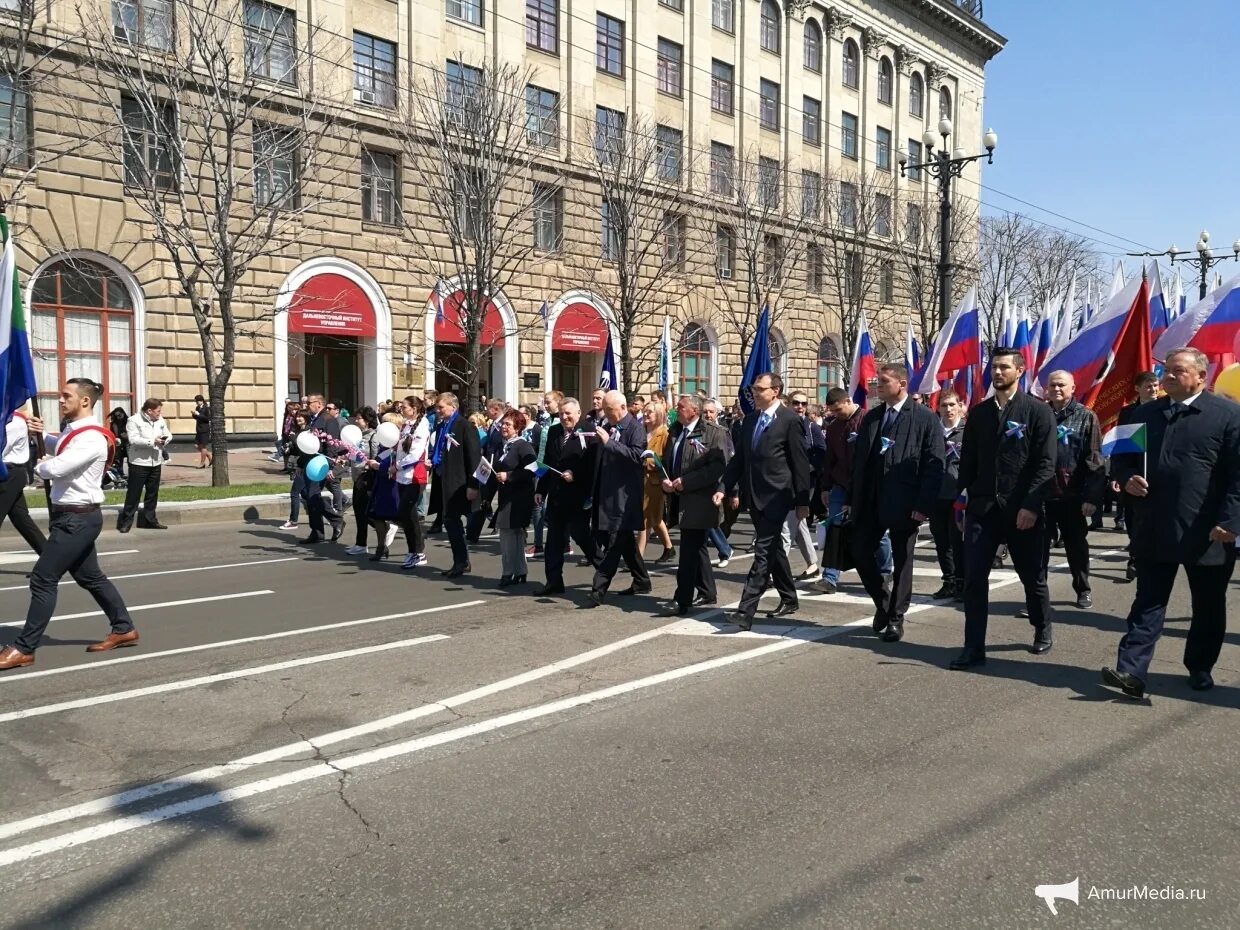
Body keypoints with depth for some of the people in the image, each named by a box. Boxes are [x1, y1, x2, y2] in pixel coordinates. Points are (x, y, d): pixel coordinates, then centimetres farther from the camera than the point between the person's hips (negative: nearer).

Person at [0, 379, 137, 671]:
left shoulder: (91, 439, -21)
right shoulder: (72, 431, 10)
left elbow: (55, 469, -29)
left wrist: (39, 467, -6)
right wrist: (42, 434, 9)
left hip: (78, 519, -10)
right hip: (70, 516, 10)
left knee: (43, 579, -6)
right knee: (89, 576, 17)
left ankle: (23, 649, 1)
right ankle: (124, 629, 27)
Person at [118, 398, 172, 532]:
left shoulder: (160, 420, 9)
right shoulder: (134, 421, -10)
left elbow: (168, 434, 15)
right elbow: (133, 439, -21)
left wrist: (165, 439, -8)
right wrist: (152, 441, -22)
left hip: (156, 463, 6)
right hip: (139, 463, -6)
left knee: (152, 493, 13)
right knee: (134, 493, 0)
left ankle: (149, 520, 23)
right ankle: (126, 521, 8)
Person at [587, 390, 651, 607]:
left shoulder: (635, 427, -8)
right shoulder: (607, 426, 14)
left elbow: (637, 455, -22)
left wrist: (608, 442, -23)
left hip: (624, 495, -8)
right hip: (607, 494, 8)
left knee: (614, 544, -7)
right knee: (625, 541, 16)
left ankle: (599, 590, -6)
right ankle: (642, 581, 29)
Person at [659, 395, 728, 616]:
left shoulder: (713, 434, -9)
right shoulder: (676, 434, 15)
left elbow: (718, 466, -19)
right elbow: (669, 462, 22)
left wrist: (685, 481, -21)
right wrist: (666, 480, 1)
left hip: (699, 500, -8)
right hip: (680, 499, 8)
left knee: (689, 552, -8)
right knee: (696, 548, 16)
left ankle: (682, 601, -5)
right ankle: (707, 593, 28)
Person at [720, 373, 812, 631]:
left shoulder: (789, 420, -8)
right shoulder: (750, 420, 11)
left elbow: (800, 462, -8)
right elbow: (739, 458, 13)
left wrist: (802, 501, -8)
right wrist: (726, 488, 4)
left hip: (776, 496, -7)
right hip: (754, 495, 7)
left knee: (763, 551, -10)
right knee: (773, 549, 17)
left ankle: (746, 610, -13)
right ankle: (789, 599, 32)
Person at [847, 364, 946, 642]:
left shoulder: (925, 418, -6)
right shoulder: (870, 417, 10)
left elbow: (934, 465, -10)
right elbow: (859, 459, 12)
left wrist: (924, 505, -16)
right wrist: (852, 499, 8)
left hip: (904, 503, -5)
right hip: (869, 501, 5)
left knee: (901, 561, 5)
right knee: (861, 552, 4)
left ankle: (895, 618, 18)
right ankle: (882, 602, 26)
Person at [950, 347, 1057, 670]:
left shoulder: (1038, 411, -3)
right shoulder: (978, 412, 10)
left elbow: (1046, 464, -9)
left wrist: (1031, 505, -17)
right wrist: (962, 498, 4)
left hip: (1022, 510, -3)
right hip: (982, 507, 3)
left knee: (1032, 576, 13)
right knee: (974, 578, -4)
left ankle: (1043, 631, 37)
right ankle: (974, 648, 1)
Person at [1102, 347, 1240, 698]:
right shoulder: (1147, 413, 9)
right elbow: (1122, 456, 17)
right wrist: (1127, 478, -5)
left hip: (1207, 532, -3)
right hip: (1154, 530, 3)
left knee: (1208, 606, 13)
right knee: (1148, 602, 2)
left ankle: (1200, 667, 29)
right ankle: (1132, 672, -2)